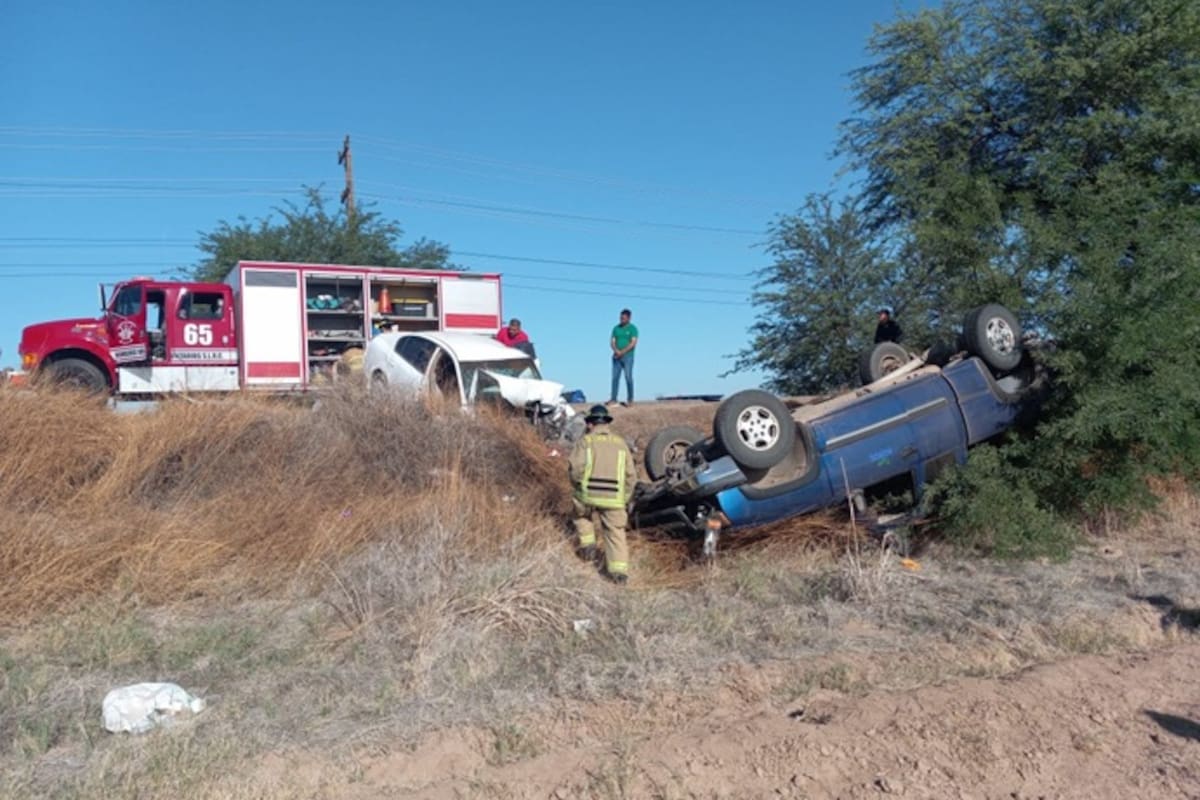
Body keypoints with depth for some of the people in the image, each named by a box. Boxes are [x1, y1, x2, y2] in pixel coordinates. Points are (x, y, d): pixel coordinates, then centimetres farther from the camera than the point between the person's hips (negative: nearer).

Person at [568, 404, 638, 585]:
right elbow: (631, 474, 10)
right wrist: (624, 498, 18)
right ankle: (619, 569, -5)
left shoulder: (585, 440, 3)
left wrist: (578, 485, 9)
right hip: (614, 499, 1)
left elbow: (575, 467, -10)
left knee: (583, 516, 29)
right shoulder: (620, 443, 13)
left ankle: (587, 545, 20)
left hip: (589, 495, -1)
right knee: (616, 532, 6)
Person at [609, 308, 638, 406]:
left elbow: (633, 343, -9)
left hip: (627, 356, -4)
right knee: (615, 377, 0)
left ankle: (630, 399, -3)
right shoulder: (616, 328, 13)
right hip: (616, 356, 4)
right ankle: (613, 399, 0)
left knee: (628, 377, -7)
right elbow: (612, 342, 9)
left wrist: (622, 352, -17)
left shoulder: (633, 328, 0)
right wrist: (616, 351, -12)